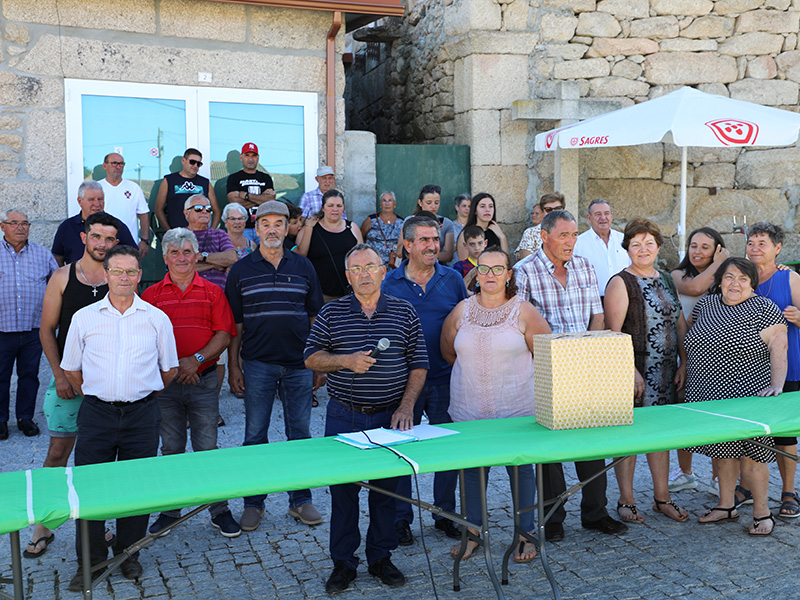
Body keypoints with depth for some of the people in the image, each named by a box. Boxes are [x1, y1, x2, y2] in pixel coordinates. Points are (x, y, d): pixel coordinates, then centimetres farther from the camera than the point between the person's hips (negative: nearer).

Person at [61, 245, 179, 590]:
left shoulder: (157, 318, 4)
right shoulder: (84, 318, 5)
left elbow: (170, 370, 12)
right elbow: (71, 369, 13)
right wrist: (94, 396, 10)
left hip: (141, 413, 0)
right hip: (96, 412, 0)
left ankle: (129, 554, 23)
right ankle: (91, 560, 15)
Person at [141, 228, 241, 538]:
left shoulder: (213, 292, 5)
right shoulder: (152, 294, 5)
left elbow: (224, 334, -1)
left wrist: (197, 359, -14)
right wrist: (172, 367, -11)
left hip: (204, 379, -1)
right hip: (165, 382, 1)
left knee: (207, 448, 3)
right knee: (171, 449, 10)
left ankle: (219, 509, 13)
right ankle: (170, 509, 22)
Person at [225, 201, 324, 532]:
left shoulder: (303, 266, 6)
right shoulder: (241, 270, 3)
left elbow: (315, 316, 9)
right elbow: (234, 323, 4)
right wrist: (233, 365, -1)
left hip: (299, 363, 1)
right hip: (257, 364, -1)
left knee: (300, 433, 7)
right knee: (255, 435, 6)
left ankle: (300, 499, 19)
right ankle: (253, 502, 18)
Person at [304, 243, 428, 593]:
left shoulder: (404, 313, 3)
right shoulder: (332, 313, 3)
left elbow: (419, 365, 3)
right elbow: (311, 358, 2)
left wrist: (406, 407, -7)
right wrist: (346, 360, -15)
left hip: (390, 416, 0)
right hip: (344, 417, 0)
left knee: (386, 487, 8)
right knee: (342, 488, 5)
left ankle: (381, 558, 25)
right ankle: (343, 562, 19)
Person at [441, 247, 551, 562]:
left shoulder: (523, 311, -4)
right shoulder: (462, 310, 4)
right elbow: (448, 351, 16)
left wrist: (513, 372, 6)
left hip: (516, 408, -2)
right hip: (469, 410, 2)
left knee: (521, 468, 5)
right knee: (472, 468, 9)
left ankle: (525, 534, 20)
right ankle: (472, 532, 24)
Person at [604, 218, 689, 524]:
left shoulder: (666, 280, 13)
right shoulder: (621, 283, -8)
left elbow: (680, 324, 16)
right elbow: (613, 333, -14)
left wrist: (683, 364, 7)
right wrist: (631, 371, -18)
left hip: (666, 373, 6)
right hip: (633, 371, -6)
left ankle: (661, 496, 24)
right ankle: (626, 500, 13)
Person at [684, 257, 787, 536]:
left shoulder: (764, 309, -4)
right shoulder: (706, 304, 10)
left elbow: (778, 349, -9)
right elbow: (691, 333, 25)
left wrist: (777, 386, -19)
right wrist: (686, 367, 20)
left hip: (747, 397, -5)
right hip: (709, 397, 5)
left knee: (749, 454, -2)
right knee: (722, 451, 12)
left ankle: (761, 511, 13)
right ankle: (726, 506, 25)